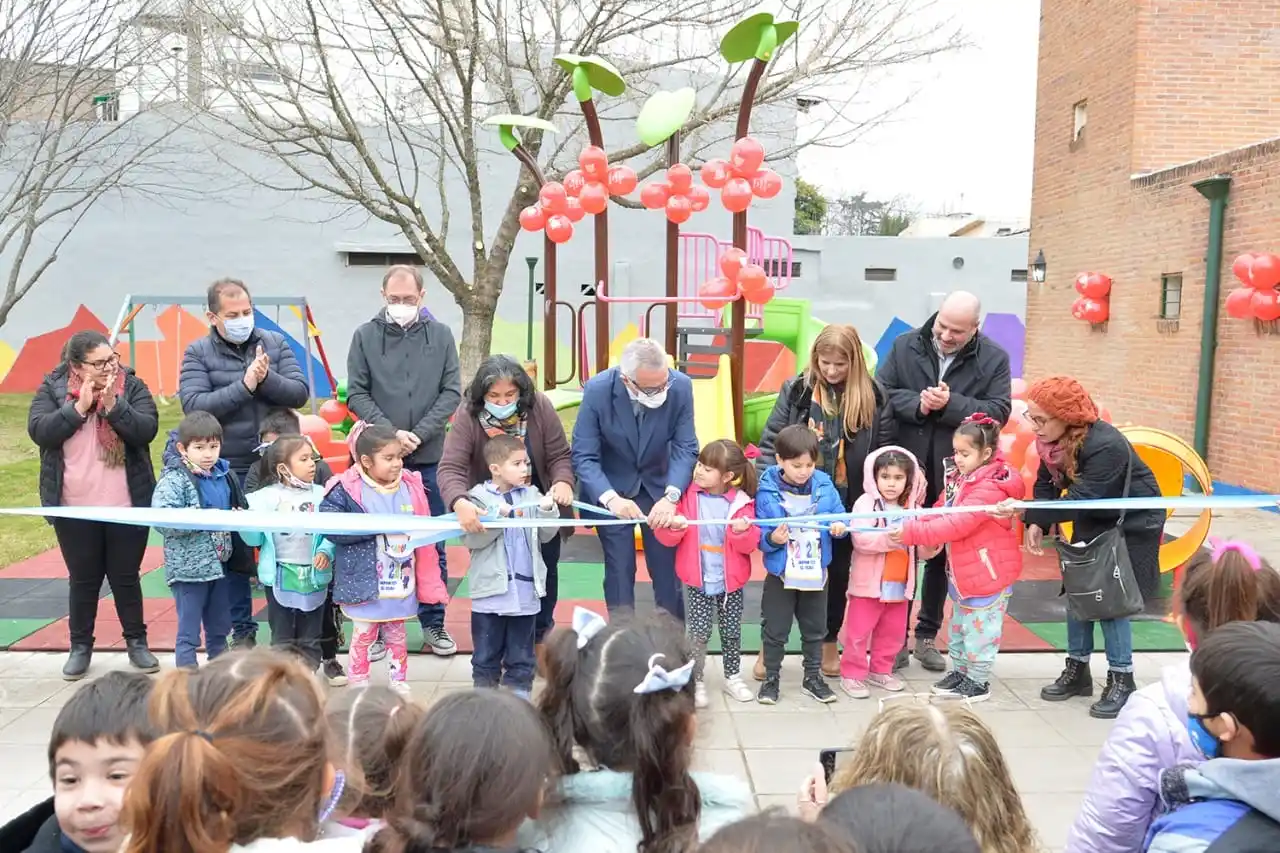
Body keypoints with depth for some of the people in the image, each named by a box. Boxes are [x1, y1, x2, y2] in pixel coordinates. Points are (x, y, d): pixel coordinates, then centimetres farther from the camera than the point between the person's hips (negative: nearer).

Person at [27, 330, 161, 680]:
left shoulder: (132, 386, -3)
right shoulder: (53, 388, -1)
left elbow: (147, 429, -14)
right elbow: (39, 431, -14)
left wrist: (113, 405, -24)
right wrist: (79, 407, -21)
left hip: (127, 506, 0)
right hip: (74, 509, 0)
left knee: (126, 576, 11)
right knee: (83, 579, 12)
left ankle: (137, 642, 24)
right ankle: (80, 646, 26)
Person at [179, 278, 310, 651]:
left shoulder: (275, 343, 3)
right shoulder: (198, 353, -2)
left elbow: (300, 393, -4)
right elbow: (194, 405, -15)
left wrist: (266, 378, -21)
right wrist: (244, 385, -21)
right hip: (228, 470, -1)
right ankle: (242, 630, 22)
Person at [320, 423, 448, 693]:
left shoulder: (411, 487, -1)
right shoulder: (347, 490, -12)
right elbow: (330, 527, -21)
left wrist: (430, 585, 2)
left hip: (400, 583, 4)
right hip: (364, 584, -3)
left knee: (397, 638, 18)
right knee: (363, 638, 11)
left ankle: (399, 685, 32)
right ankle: (358, 689, 25)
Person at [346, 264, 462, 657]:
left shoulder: (441, 335, 5)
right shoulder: (365, 336, 3)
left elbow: (452, 392, 1)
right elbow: (356, 394, 0)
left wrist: (419, 434, -9)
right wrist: (390, 433, -12)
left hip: (429, 458, 1)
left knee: (432, 545, 8)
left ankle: (433, 623, 20)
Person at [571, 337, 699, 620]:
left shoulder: (681, 387, -20)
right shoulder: (597, 390, -23)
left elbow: (686, 448, -15)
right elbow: (584, 455, -21)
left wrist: (670, 496, -31)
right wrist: (610, 498, -36)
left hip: (660, 487, 2)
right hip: (612, 489, -1)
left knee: (668, 570, 4)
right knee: (619, 572, 1)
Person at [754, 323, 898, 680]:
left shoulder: (875, 397, -5)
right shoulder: (796, 390, -6)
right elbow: (770, 442, -6)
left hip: (848, 505, 1)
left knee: (838, 574, 16)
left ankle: (830, 645, 34)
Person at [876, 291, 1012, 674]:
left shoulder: (994, 358, -2)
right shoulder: (904, 346, -2)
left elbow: (998, 412, -9)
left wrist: (950, 404, -21)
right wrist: (916, 404, -22)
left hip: (954, 476, 1)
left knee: (942, 556, 13)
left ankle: (927, 635, 27)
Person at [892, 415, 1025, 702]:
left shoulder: (990, 488, -26)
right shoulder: (960, 478, 5)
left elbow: (957, 524, -33)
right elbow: (942, 511, 10)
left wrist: (912, 532, -35)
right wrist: (914, 527, -9)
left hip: (988, 573, -9)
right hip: (962, 572, 10)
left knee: (979, 629, 4)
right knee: (959, 626, 21)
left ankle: (978, 681, 18)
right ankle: (960, 670, 35)